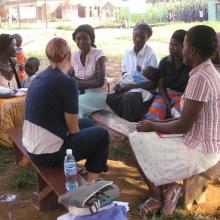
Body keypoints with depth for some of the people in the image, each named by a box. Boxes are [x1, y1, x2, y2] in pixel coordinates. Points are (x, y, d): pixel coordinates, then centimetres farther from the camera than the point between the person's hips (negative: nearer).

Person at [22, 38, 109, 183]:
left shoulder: (40, 76, 6)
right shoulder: (67, 82, -19)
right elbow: (73, 129, -10)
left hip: (31, 146, 8)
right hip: (48, 153, -8)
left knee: (87, 123, 24)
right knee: (102, 134, 11)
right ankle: (91, 183, 17)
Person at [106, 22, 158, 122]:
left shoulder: (151, 55, -8)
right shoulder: (128, 53, 9)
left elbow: (153, 83, -10)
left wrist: (131, 86, -16)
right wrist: (119, 85, -5)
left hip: (143, 91, -5)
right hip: (127, 90, 5)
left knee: (128, 98, -36)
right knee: (110, 97, -23)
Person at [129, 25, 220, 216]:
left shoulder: (199, 78, -25)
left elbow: (183, 126, -21)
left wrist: (153, 126, -6)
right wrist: (159, 123, 7)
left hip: (199, 151, -9)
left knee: (138, 141, 1)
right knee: (142, 138, 13)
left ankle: (164, 191, 12)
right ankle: (168, 187, 11)